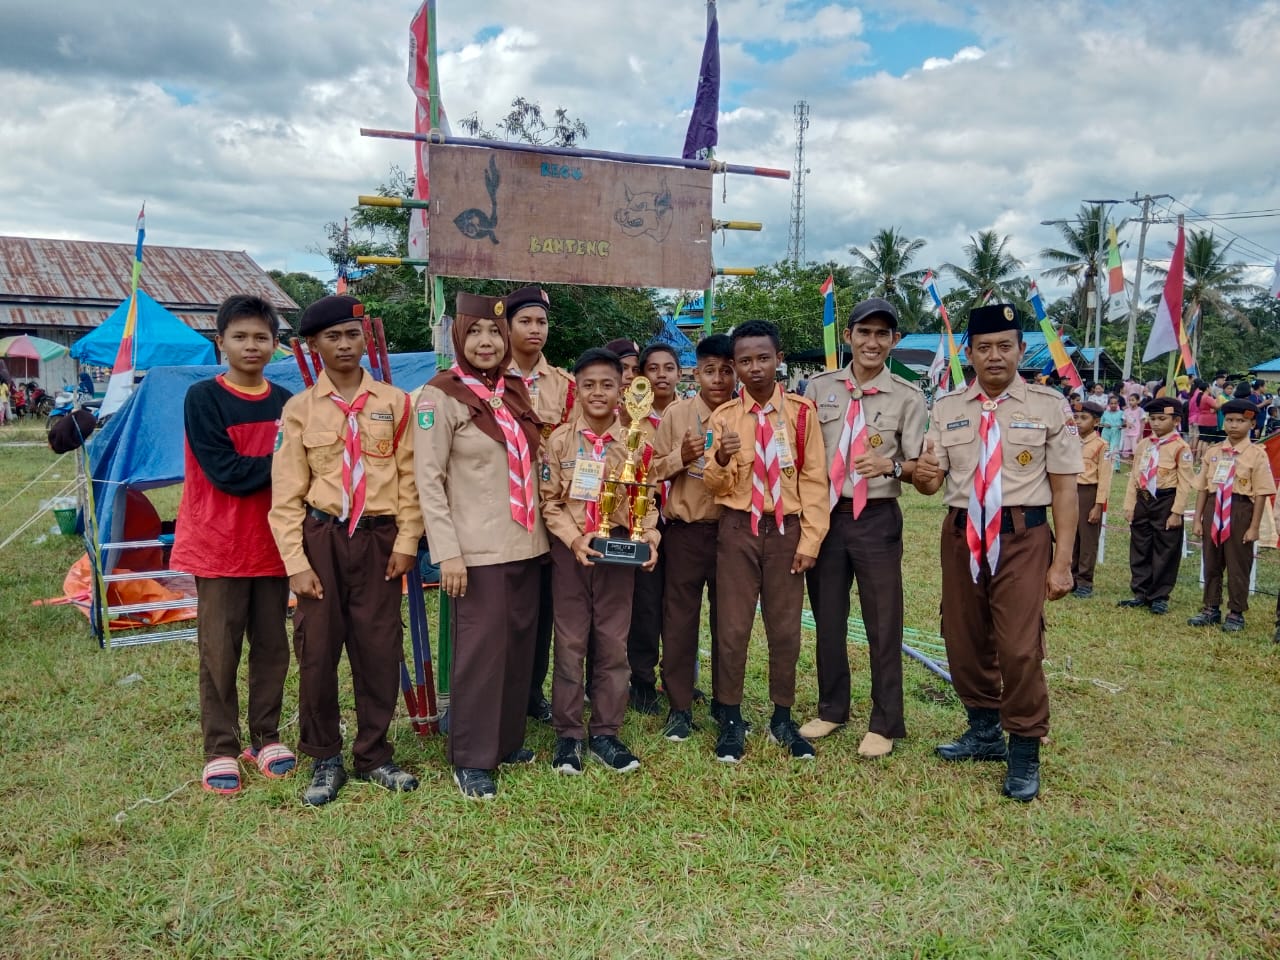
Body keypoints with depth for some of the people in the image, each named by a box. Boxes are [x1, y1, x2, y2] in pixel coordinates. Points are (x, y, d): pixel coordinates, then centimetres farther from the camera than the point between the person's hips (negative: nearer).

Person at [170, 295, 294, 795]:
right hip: (219, 544, -4)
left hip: (272, 543, 4)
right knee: (220, 651, 4)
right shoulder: (202, 398, -7)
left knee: (272, 644, 10)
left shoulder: (285, 401, 6)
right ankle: (220, 749, 16)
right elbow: (226, 471, -16)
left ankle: (266, 736, 24)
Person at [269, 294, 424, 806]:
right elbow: (286, 493, 1)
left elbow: (408, 476, 4)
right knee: (317, 650, 4)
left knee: (379, 649, 5)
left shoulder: (394, 402, 4)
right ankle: (324, 759, 22)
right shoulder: (300, 408, 3)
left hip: (379, 538, 1)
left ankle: (374, 755, 23)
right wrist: (296, 562, -5)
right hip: (321, 539, 0)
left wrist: (406, 541, -2)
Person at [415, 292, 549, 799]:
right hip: (478, 547, -6)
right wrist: (447, 552, -16)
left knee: (520, 643, 12)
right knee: (481, 648, -1)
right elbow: (428, 479, -11)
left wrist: (544, 525, 12)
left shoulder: (515, 390, 10)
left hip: (526, 542, 6)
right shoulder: (441, 395, -8)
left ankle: (507, 739, 28)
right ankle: (471, 758, 13)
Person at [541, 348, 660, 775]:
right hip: (570, 550, -1)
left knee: (612, 643, 8)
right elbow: (550, 502, -3)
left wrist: (649, 538, -10)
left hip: (618, 550, 1)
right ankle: (568, 733, 16)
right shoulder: (560, 439, -2)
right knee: (570, 642, 6)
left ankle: (605, 732, 20)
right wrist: (575, 538, -16)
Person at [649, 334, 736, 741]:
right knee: (679, 617, 4)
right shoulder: (677, 413, -1)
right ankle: (679, 706, 16)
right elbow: (653, 469, 1)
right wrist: (680, 457, -17)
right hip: (686, 530, -1)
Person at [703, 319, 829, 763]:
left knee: (785, 628, 8)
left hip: (786, 528, 0)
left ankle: (782, 719, 23)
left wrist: (810, 540, -5)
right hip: (738, 528, 0)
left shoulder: (801, 411, -2)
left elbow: (814, 479, -1)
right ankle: (730, 720, 17)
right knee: (732, 627, 3)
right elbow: (714, 486, 1)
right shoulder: (723, 416, 1)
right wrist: (721, 459, -21)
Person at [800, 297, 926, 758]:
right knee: (827, 618, 14)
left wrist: (892, 466, -26)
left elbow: (920, 466, -5)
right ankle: (831, 709, 31)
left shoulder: (908, 397, -3)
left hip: (876, 518, -2)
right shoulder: (820, 386, 4)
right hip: (825, 513, 3)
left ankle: (884, 723, 21)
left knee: (883, 623, 6)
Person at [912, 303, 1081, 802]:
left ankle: (1024, 753, 12)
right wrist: (923, 475, -21)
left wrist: (1062, 561, -7)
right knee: (964, 641, 14)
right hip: (961, 533, 4)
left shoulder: (1049, 406, -3)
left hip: (1022, 534, -4)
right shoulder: (946, 409, 5)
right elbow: (933, 484, 5)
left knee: (1020, 647, -8)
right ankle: (985, 731, 35)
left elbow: (1064, 487, -4)